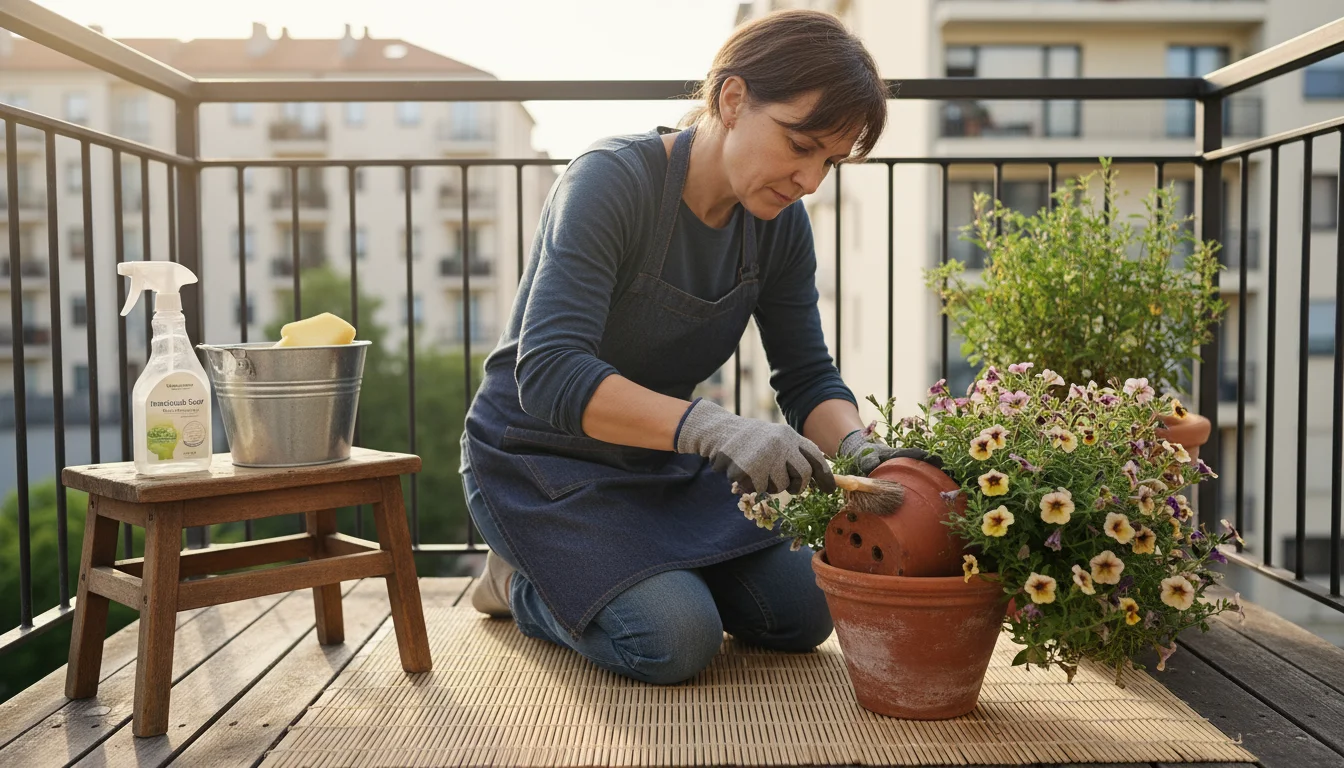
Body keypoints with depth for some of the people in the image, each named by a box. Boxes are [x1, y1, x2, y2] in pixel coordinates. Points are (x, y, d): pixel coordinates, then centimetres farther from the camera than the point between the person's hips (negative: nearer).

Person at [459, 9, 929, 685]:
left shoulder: (779, 223, -5)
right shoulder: (613, 180, -26)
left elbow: (808, 377, -2)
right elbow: (549, 375, -35)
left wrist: (855, 448, -24)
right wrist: (714, 427, -46)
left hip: (661, 459, 7)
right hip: (543, 456, -6)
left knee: (799, 615, 0)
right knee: (675, 641, -23)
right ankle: (523, 582, 6)